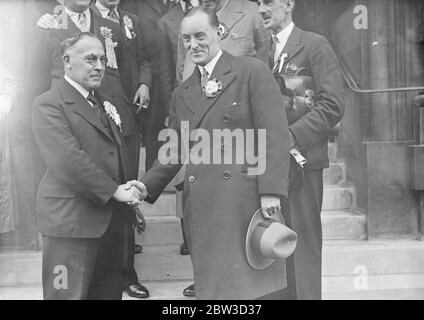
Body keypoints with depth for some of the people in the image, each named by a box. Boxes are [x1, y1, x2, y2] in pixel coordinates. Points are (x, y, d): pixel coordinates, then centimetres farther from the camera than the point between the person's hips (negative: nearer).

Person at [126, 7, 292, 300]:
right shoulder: (182, 94, 18)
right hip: (201, 207, 5)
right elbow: (174, 149, 19)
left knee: (252, 285, -1)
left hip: (247, 198, -4)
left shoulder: (253, 72, 1)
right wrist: (148, 186, 4)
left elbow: (275, 134, -6)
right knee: (213, 286, 6)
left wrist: (271, 190, -15)